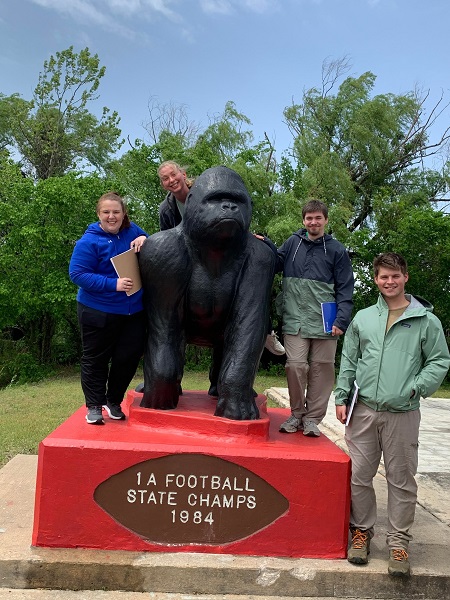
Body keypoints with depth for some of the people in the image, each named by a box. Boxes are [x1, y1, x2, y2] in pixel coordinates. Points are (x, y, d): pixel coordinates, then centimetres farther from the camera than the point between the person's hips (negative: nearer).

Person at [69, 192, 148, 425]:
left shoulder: (132, 231, 3)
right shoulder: (89, 241, -13)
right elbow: (77, 274, -17)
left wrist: (145, 240, -13)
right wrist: (113, 284, -26)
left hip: (134, 311, 5)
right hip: (99, 313, -5)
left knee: (128, 357, 10)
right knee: (95, 359, 7)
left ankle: (114, 401, 30)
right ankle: (94, 406, 23)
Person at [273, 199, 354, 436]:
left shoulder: (337, 250, 5)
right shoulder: (293, 243, 10)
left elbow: (345, 290, 2)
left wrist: (341, 320, -8)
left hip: (325, 323, 0)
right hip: (295, 319, 1)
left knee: (321, 369, 4)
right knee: (296, 366, -4)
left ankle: (312, 418, 17)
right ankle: (296, 414, 15)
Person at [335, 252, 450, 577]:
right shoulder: (362, 318, 9)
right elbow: (348, 362, 12)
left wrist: (415, 388, -11)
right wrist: (342, 397, 6)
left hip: (403, 414, -2)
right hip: (363, 411, 2)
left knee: (402, 479, 6)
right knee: (359, 476, 9)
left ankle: (399, 542, 21)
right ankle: (362, 531, 27)